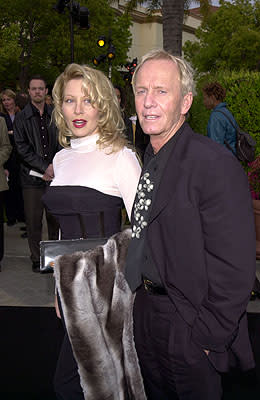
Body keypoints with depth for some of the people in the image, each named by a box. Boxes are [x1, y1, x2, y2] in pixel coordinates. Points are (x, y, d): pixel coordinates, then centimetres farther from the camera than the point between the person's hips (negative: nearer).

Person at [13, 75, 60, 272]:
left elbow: (62, 143, 9)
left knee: (55, 218, 6)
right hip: (32, 176, -1)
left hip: (55, 174, 2)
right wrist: (44, 167, -11)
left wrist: (54, 166, -5)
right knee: (33, 220, 1)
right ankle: (37, 259, 13)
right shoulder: (21, 118, 4)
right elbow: (22, 148, -3)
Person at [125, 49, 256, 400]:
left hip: (189, 327, -7)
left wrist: (208, 337, -18)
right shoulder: (146, 160, 4)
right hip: (145, 313, 8)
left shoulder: (215, 164, -23)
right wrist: (137, 300, 9)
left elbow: (235, 269, -23)